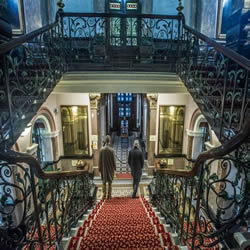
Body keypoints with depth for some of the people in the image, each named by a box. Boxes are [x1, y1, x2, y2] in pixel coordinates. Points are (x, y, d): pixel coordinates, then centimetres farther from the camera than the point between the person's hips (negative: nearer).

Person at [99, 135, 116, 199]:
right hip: (110, 167, -1)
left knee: (104, 181, 15)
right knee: (110, 182, 11)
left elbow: (100, 160, -4)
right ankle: (109, 195, 16)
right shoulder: (112, 150, -14)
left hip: (103, 167, 1)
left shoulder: (102, 149, -10)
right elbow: (113, 160, -8)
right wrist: (115, 167, 7)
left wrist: (99, 168, 7)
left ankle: (104, 194, 12)